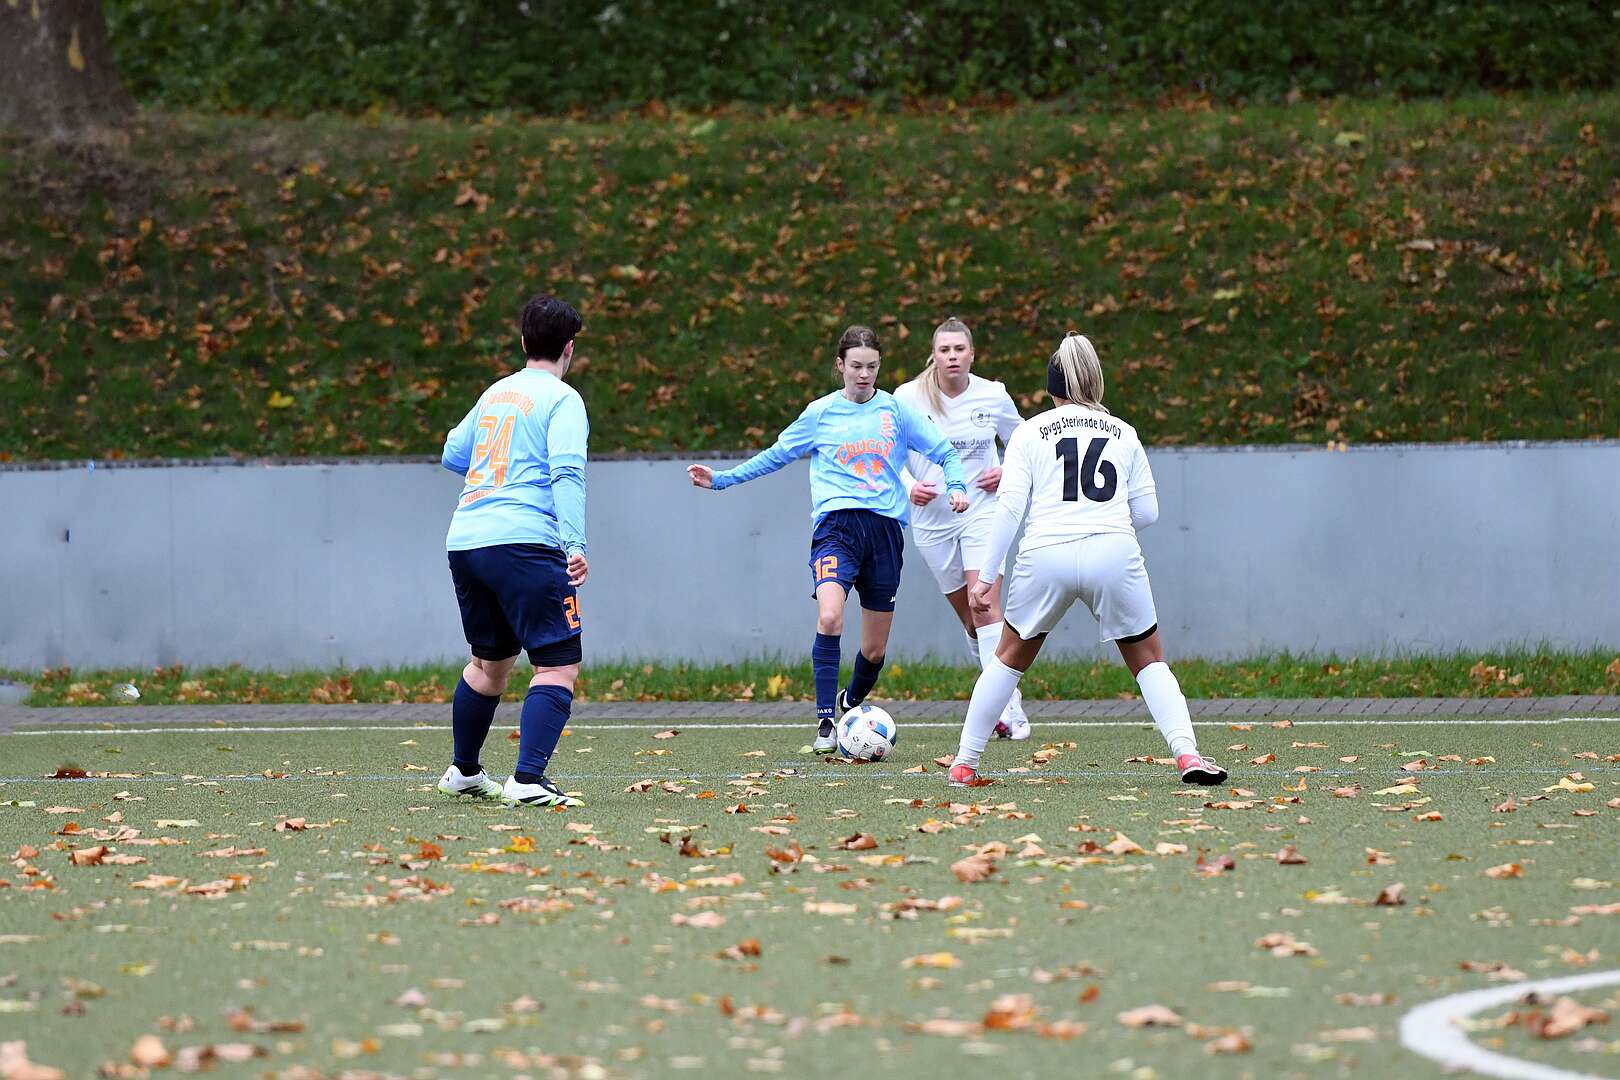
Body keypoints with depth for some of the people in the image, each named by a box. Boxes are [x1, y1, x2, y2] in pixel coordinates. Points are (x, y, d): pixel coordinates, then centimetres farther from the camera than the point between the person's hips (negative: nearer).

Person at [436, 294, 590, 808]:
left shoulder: (496, 394, 19)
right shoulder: (562, 400, -2)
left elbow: (453, 453, 31)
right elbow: (567, 472, -15)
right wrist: (574, 543, -22)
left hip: (463, 539, 8)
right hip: (524, 542, -8)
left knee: (490, 661, 25)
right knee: (559, 665, -9)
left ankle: (463, 771, 38)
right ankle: (528, 779, -23)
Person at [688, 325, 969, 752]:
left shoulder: (896, 410, 7)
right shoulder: (821, 412, 7)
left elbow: (943, 451, 11)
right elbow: (776, 455, 19)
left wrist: (956, 485, -9)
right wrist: (721, 479, 16)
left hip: (884, 526, 2)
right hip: (836, 524, -2)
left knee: (875, 648, 6)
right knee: (829, 617, -27)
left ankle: (851, 704, 36)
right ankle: (825, 722, -23)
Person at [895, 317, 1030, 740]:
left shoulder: (993, 396, -2)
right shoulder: (909, 398, -5)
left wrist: (1007, 472, -3)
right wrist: (910, 486, -16)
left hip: (982, 511, -1)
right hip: (932, 518, 1)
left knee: (984, 605, -17)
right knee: (968, 618, 6)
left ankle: (1010, 709, -19)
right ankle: (1004, 700, 21)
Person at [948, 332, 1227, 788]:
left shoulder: (1030, 431, 12)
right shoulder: (1123, 433, 16)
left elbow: (1010, 506, 2)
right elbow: (1147, 511, 13)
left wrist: (986, 576, 4)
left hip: (1046, 554, 0)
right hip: (1114, 554, 0)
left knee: (1011, 657, 19)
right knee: (1149, 660, 13)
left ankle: (965, 762, 20)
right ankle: (1187, 753, -6)